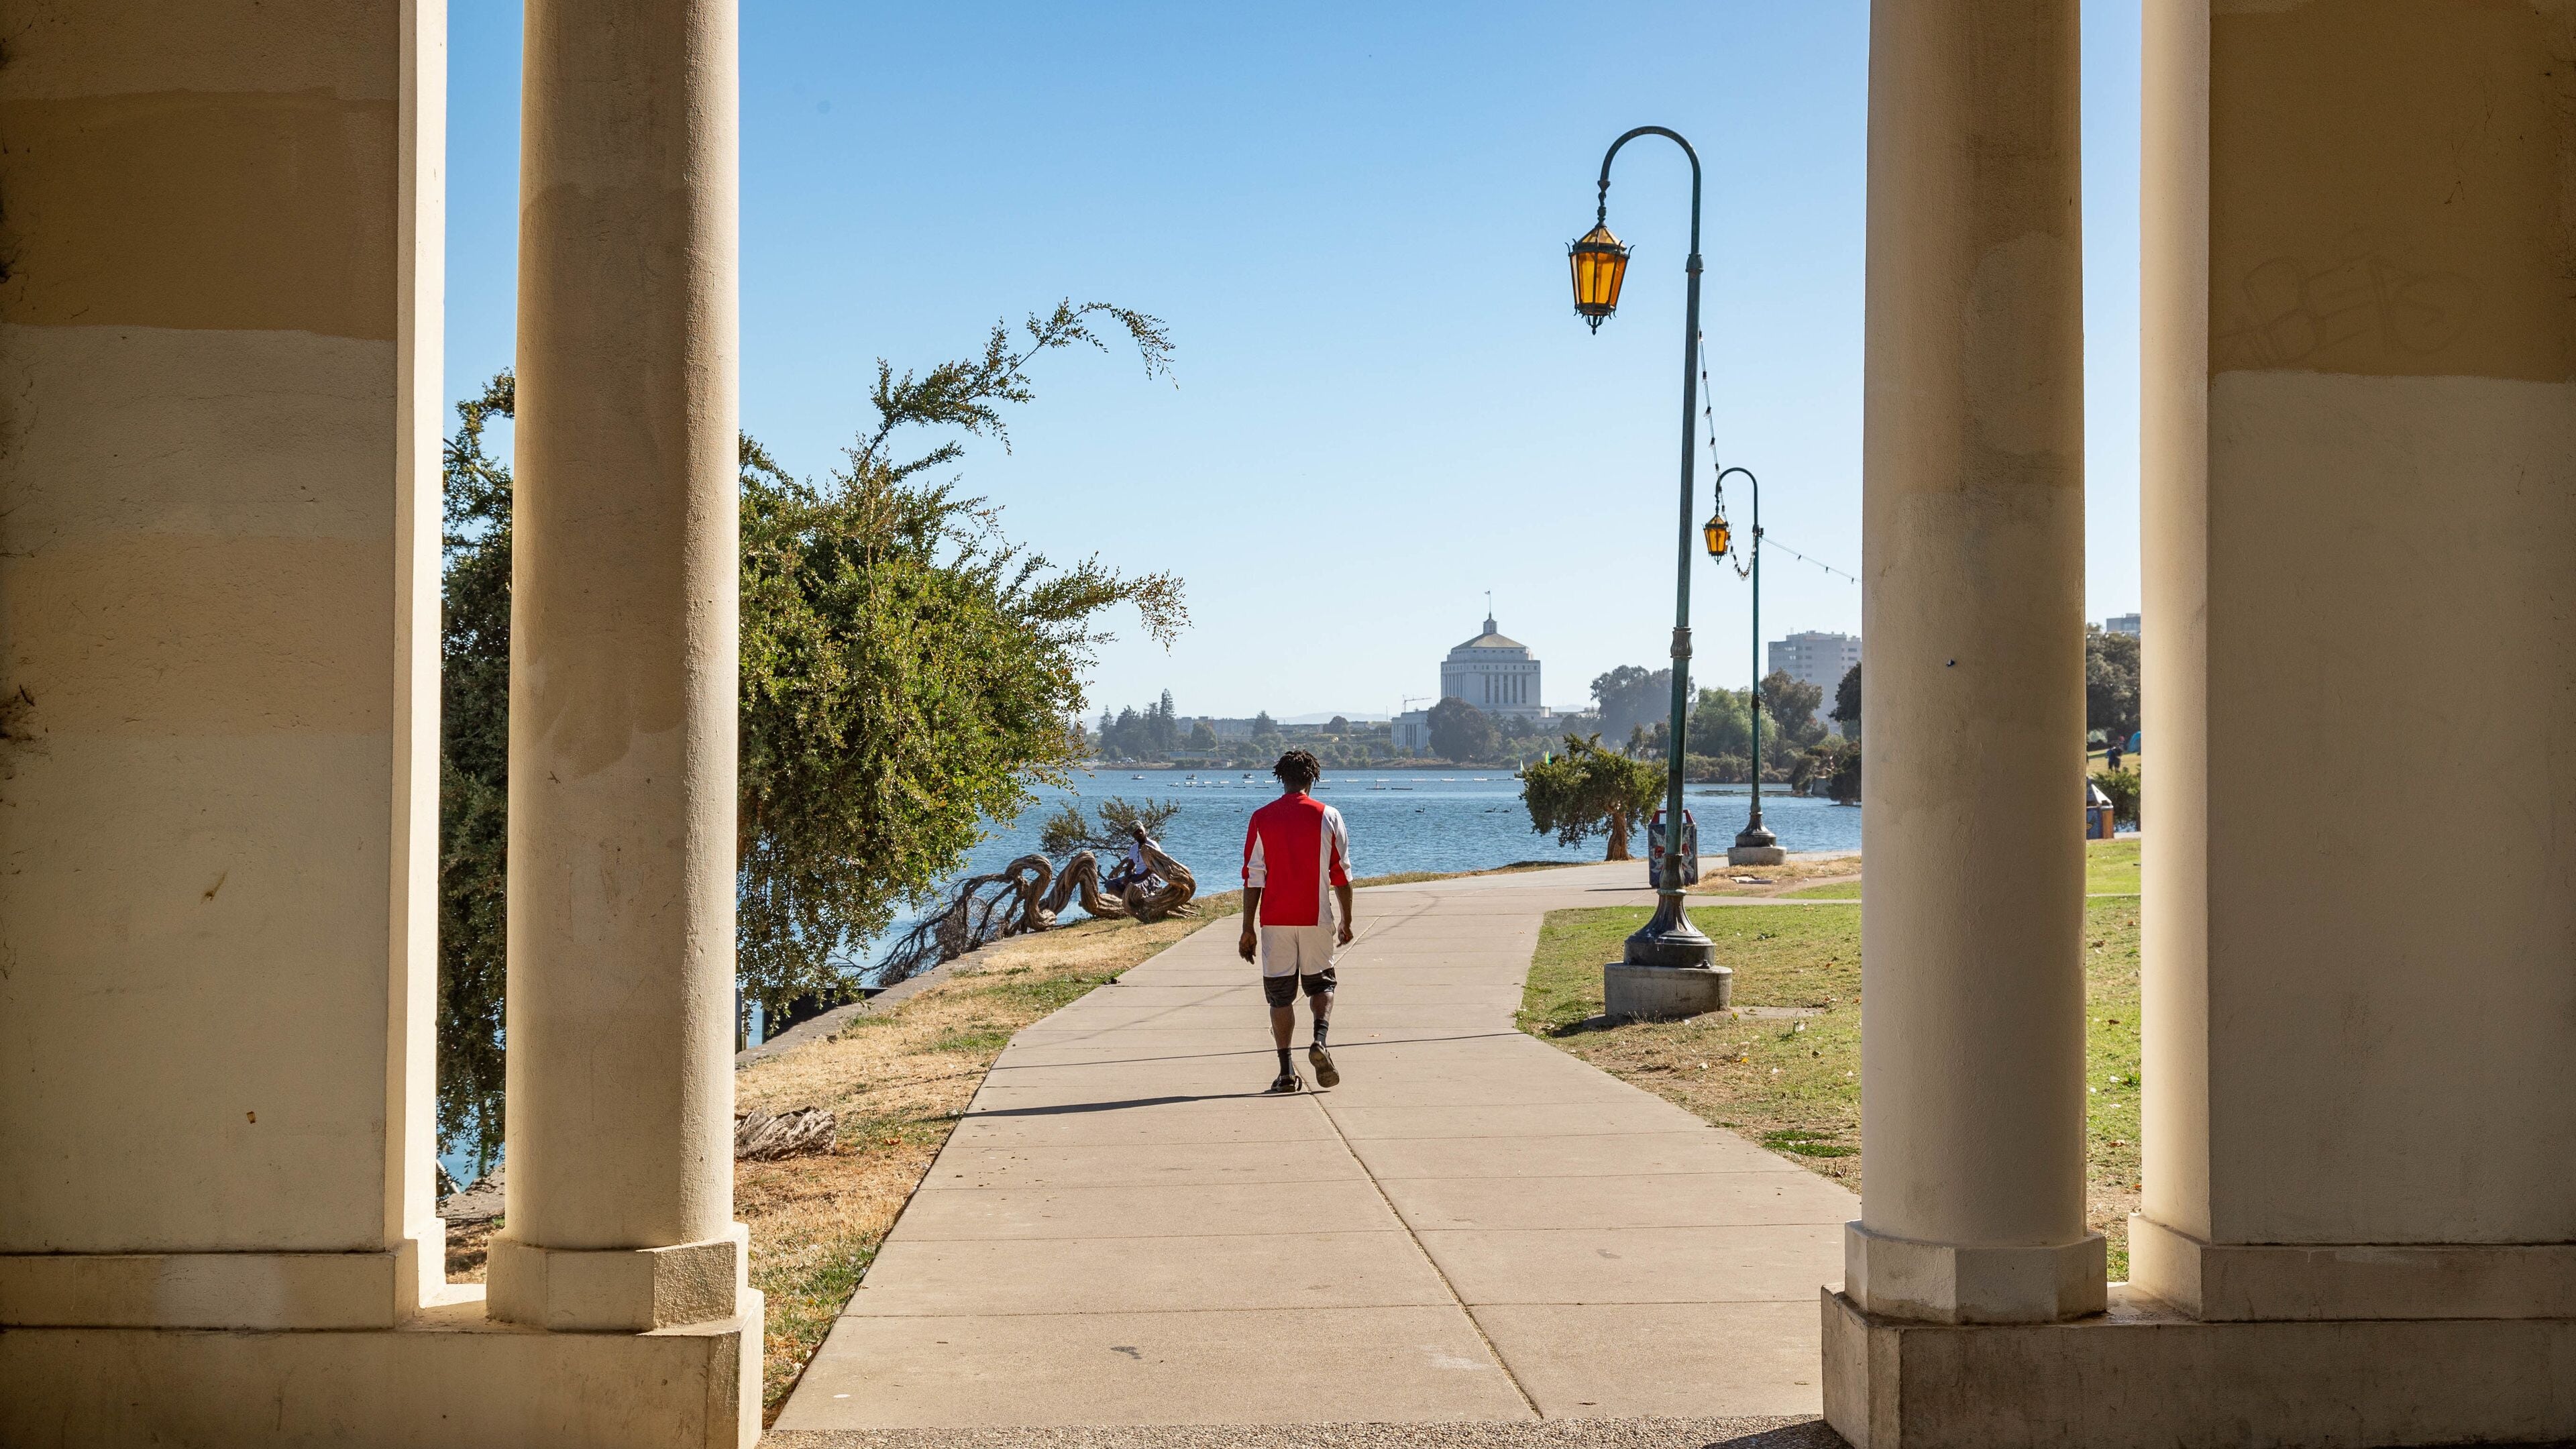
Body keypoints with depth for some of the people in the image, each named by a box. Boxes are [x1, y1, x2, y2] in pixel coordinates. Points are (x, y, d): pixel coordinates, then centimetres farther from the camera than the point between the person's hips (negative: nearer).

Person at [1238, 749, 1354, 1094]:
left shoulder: (1261, 819, 1)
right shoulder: (1328, 817, 1)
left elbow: (1253, 877, 0)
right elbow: (1341, 873, 2)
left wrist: (1248, 929, 3)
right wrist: (1346, 922, 12)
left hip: (1275, 920, 0)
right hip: (1317, 918, 0)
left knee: (1280, 992, 6)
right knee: (1320, 983, 16)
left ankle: (1286, 1072, 0)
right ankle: (1321, 1040, -11)